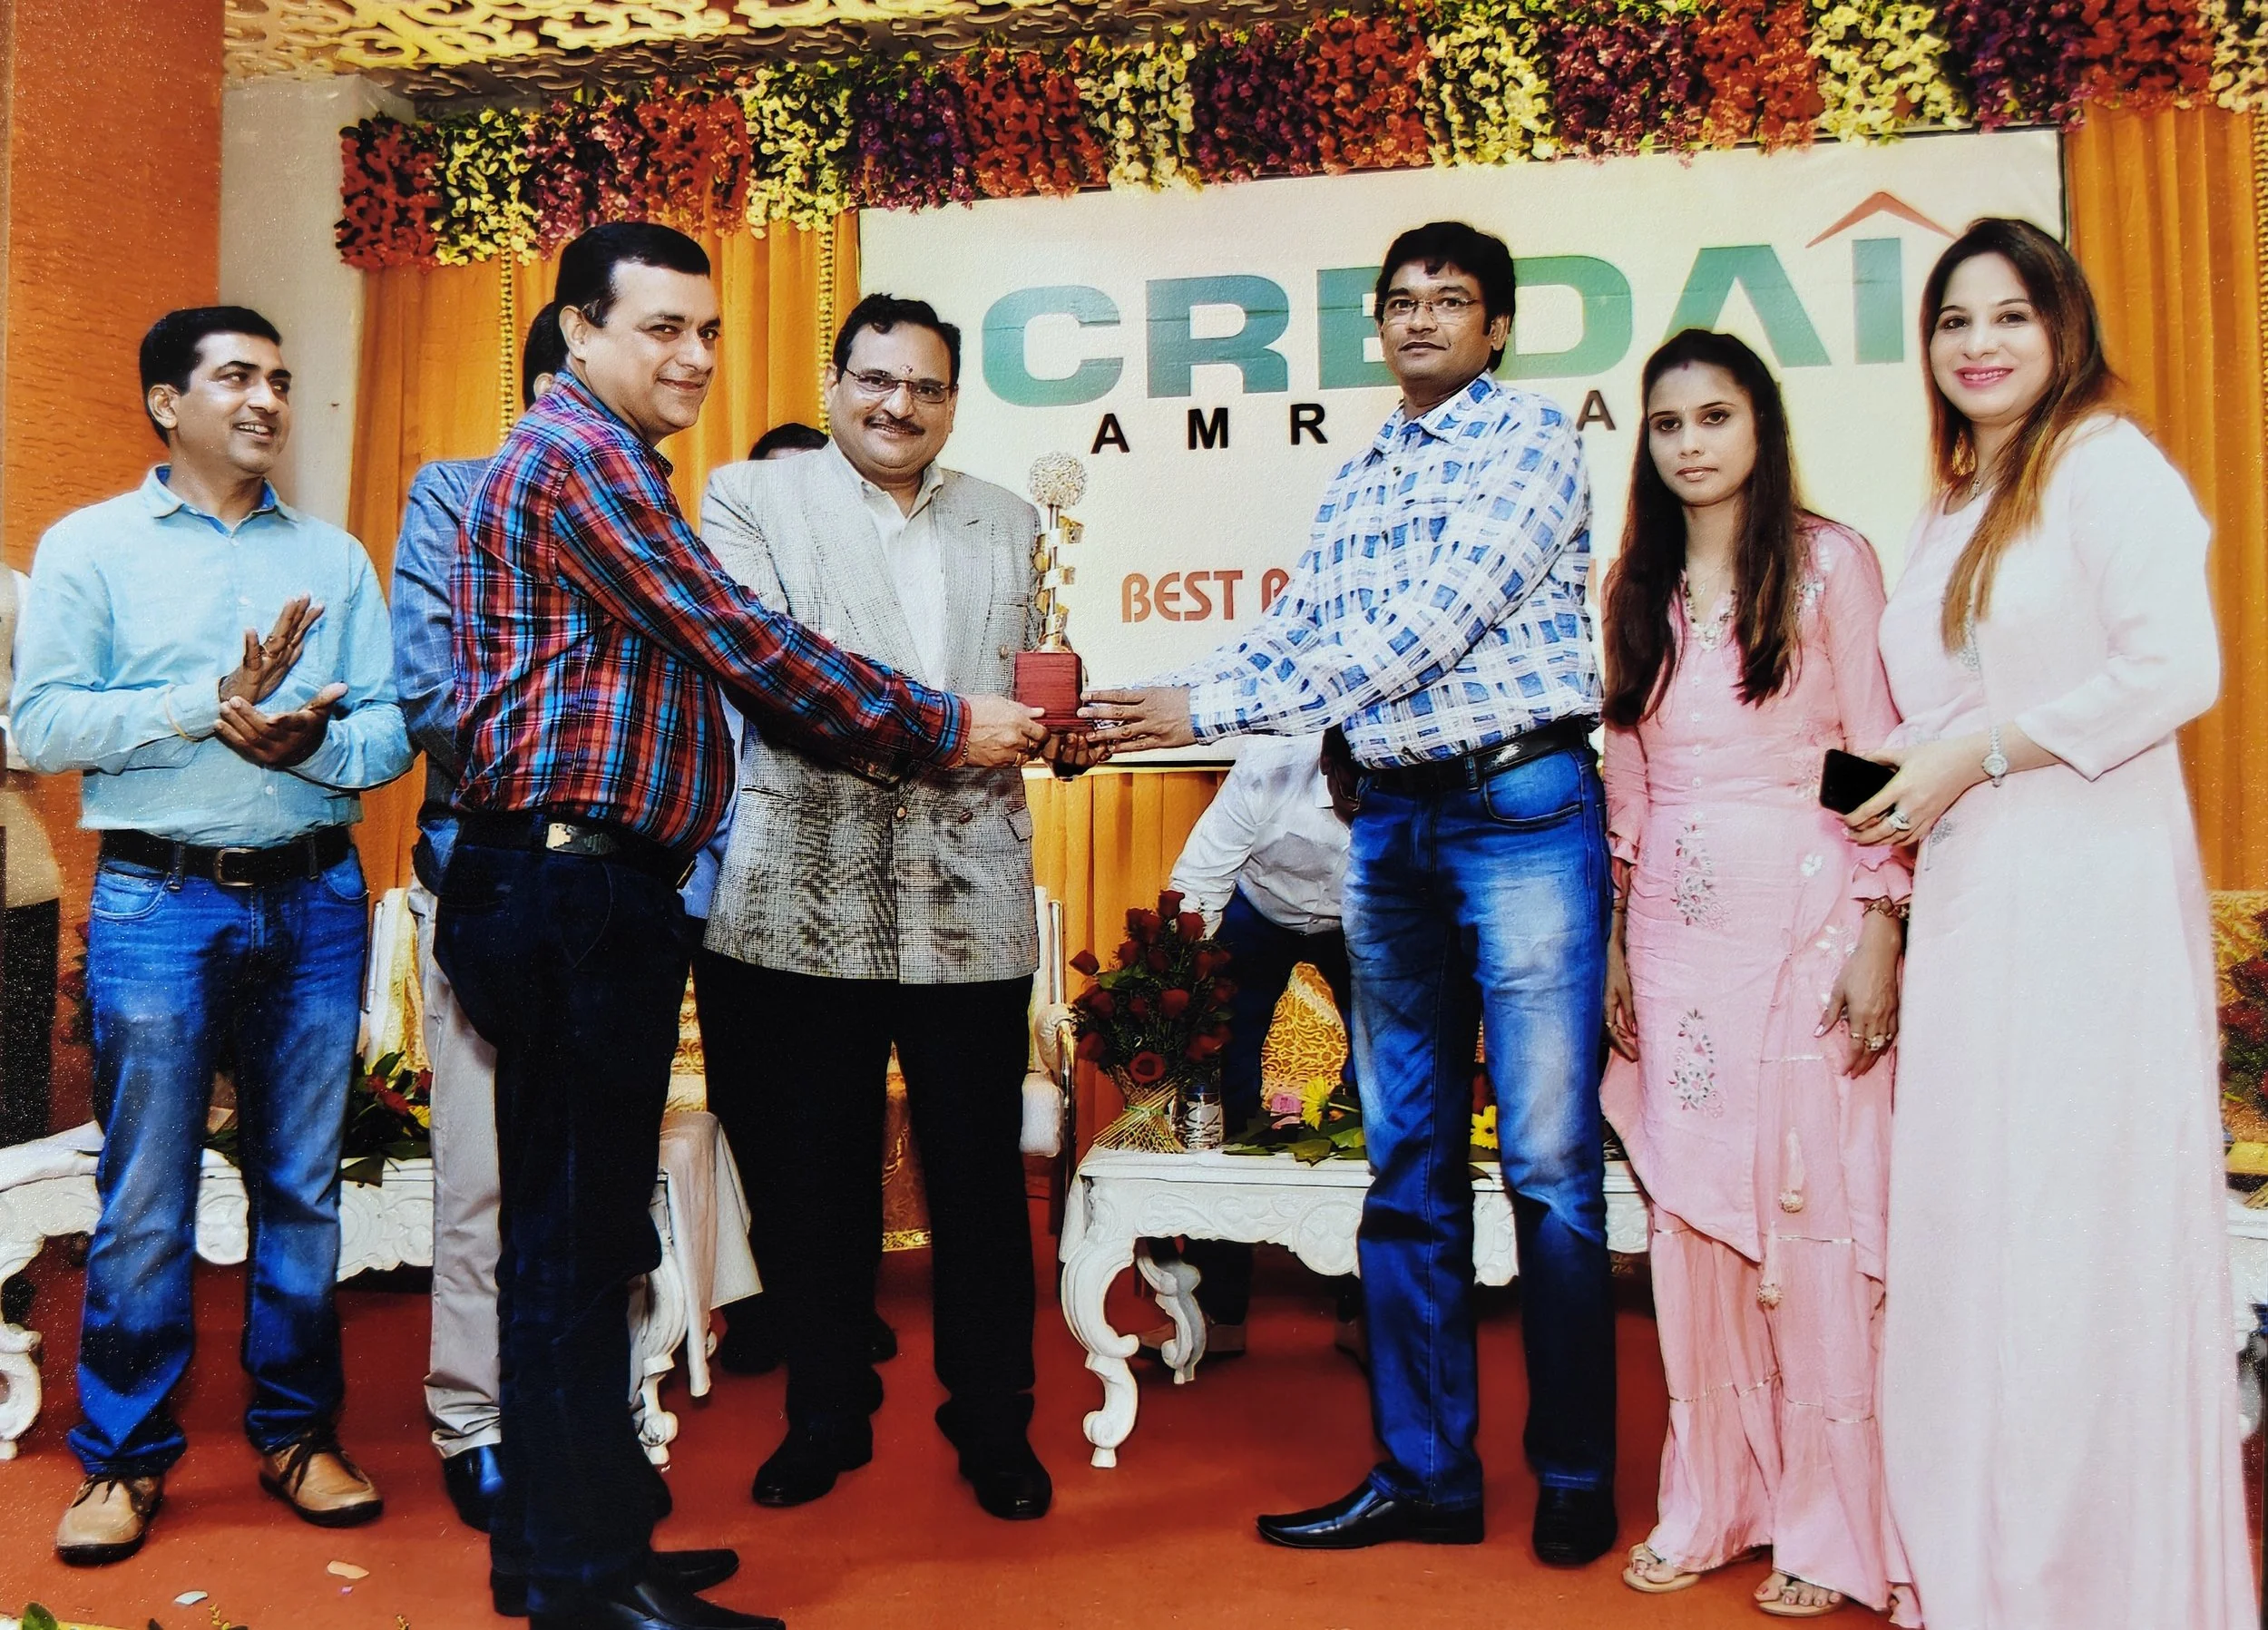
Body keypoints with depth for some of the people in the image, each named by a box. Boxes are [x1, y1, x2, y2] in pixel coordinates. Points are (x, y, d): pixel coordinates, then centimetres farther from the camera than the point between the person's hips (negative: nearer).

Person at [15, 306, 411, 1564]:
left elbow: (392, 731, 4)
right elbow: (41, 725, -6)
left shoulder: (335, 558, 12)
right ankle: (123, 1457, 18)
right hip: (160, 901, -2)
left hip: (316, 897, 3)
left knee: (302, 1181, 9)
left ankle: (297, 1430, 22)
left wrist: (307, 738, -16)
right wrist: (215, 699, -14)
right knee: (145, 1196, 2)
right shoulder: (89, 546, 5)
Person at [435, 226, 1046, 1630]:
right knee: (580, 1234, -3)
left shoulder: (594, 460, 22)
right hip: (574, 893, -11)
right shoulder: (580, 456, -9)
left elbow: (710, 662, 18)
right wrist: (944, 728, -5)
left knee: (570, 1230, 15)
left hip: (581, 895, 11)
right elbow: (748, 651, -14)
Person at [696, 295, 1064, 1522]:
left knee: (980, 1178, 7)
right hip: (801, 900, -2)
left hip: (969, 901, 2)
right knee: (810, 1179, 9)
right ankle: (827, 1412, 29)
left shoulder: (1009, 523, 17)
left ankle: (993, 1421, 25)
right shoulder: (748, 498, 6)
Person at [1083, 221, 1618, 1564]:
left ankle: (1577, 1478, 14)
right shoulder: (1359, 476, 18)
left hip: (1524, 811, -6)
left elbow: (1430, 625, -15)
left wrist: (1208, 710, -18)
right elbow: (1295, 632, 15)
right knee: (1407, 1166, 8)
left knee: (1550, 1165, -2)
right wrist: (1133, 708, 0)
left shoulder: (1533, 436, -3)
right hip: (1393, 825, 6)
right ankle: (1424, 1474, 19)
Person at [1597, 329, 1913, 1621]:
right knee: (1691, 1210, 7)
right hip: (1675, 923, 4)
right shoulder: (1638, 585, 13)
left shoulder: (1829, 562, 0)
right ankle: (1711, 1503, 20)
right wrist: (1617, 944, 10)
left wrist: (1880, 935, -10)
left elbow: (1878, 753, -4)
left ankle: (1832, 1526, 13)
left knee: (1810, 1204, -1)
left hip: (1802, 915, -4)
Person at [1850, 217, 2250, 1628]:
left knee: (2076, 1219, -3)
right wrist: (1907, 792, 10)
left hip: (2087, 893, -7)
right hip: (1969, 895, 8)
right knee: (1969, 1219, 9)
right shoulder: (1957, 509, 20)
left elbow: (2177, 669, -15)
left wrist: (1976, 754, -12)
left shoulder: (2107, 463, -4)